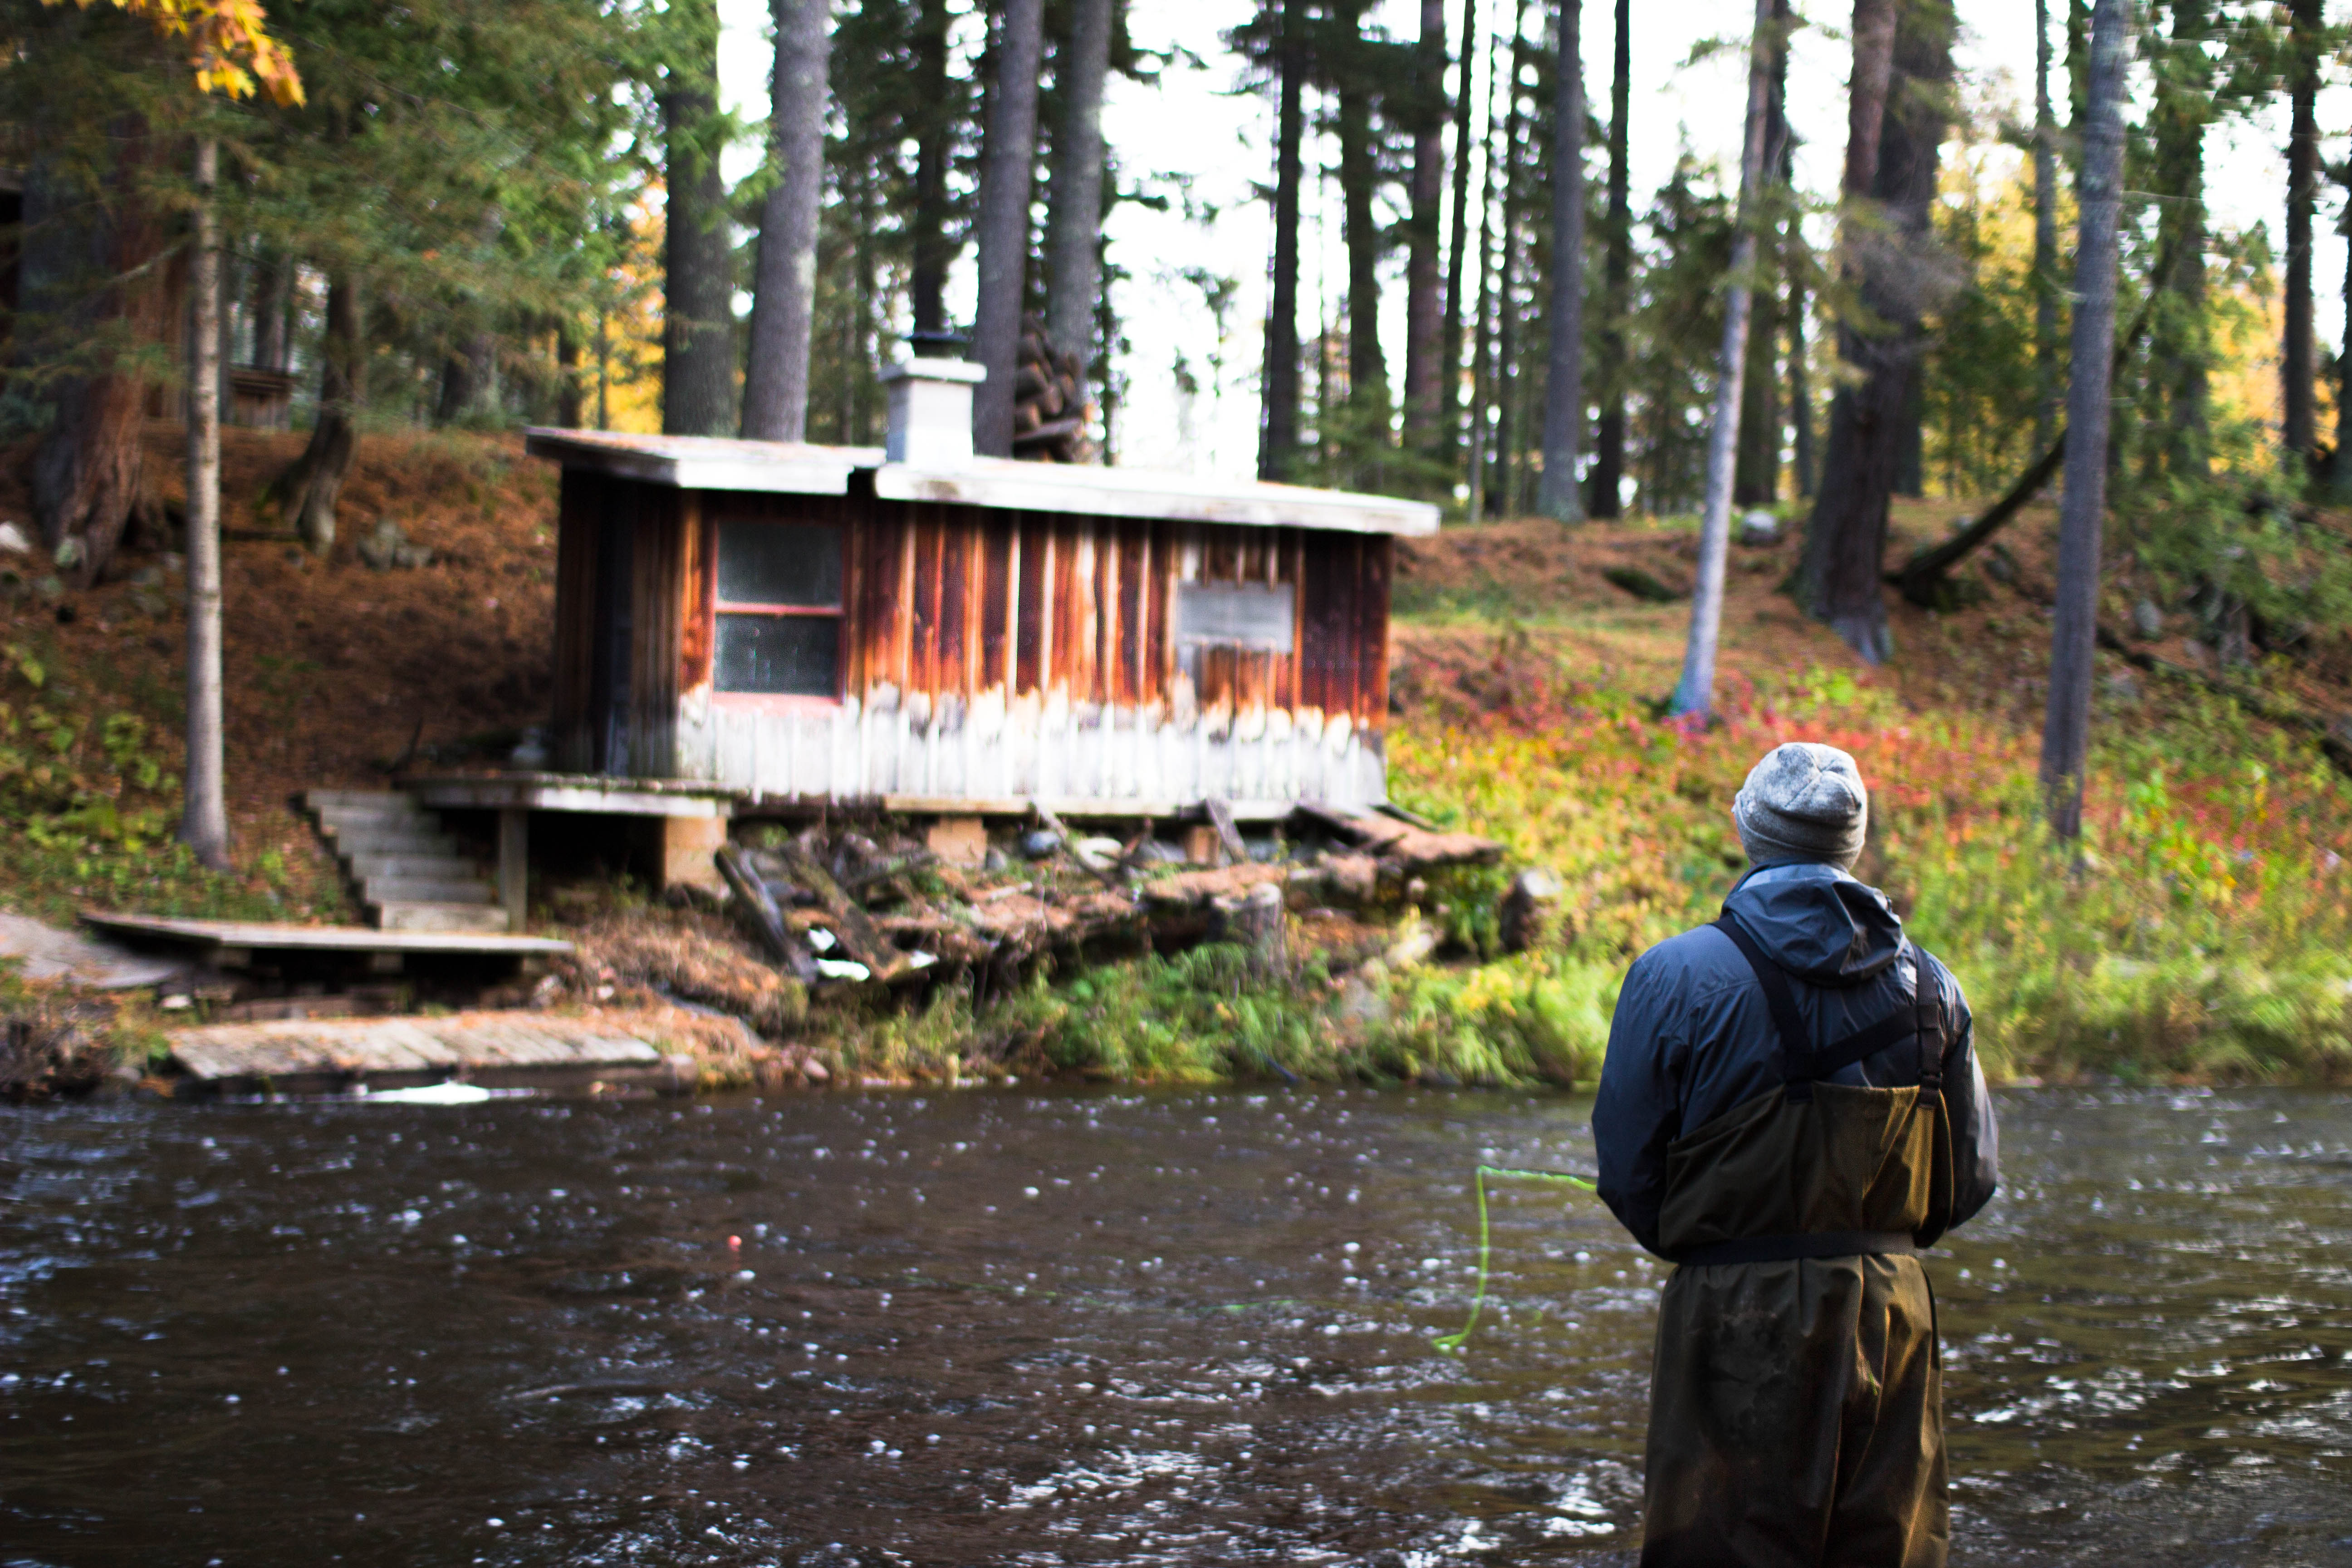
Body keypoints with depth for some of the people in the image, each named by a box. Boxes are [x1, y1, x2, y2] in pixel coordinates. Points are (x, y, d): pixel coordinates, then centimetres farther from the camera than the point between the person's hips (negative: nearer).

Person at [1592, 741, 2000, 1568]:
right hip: (1892, 1307, 4)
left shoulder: (1676, 976, -7)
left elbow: (1628, 1168, -3)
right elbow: (1972, 1174, 9)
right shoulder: (1929, 986, 5)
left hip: (1737, 1314, -3)